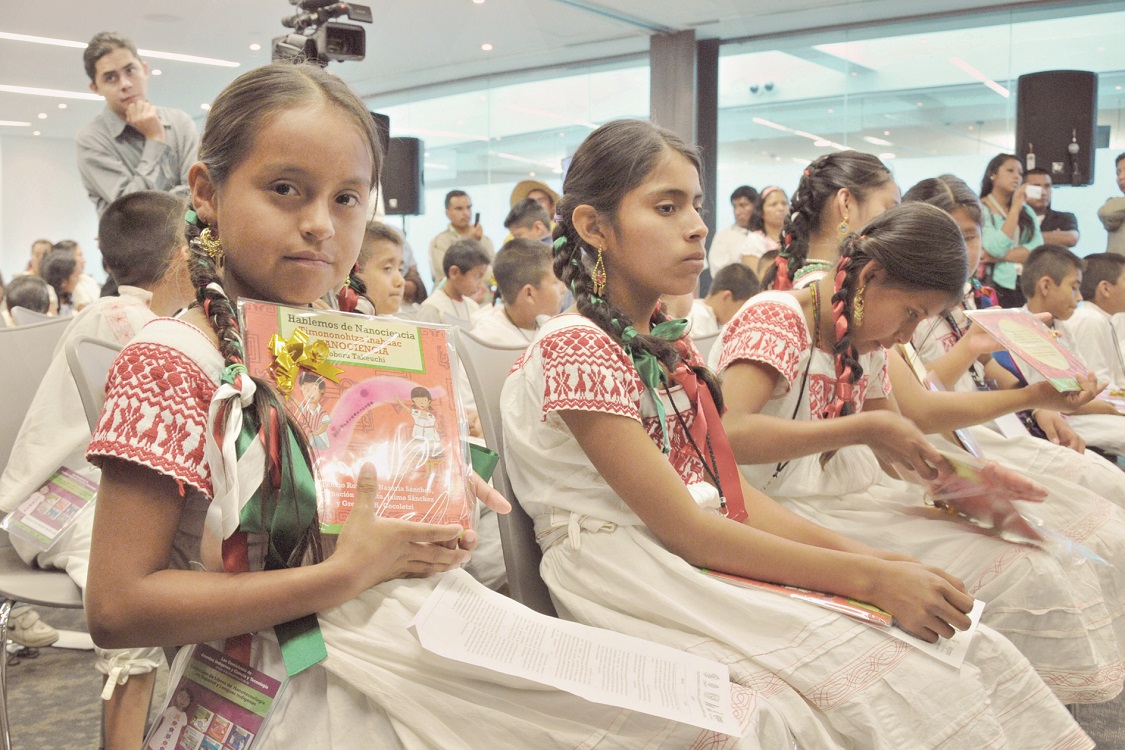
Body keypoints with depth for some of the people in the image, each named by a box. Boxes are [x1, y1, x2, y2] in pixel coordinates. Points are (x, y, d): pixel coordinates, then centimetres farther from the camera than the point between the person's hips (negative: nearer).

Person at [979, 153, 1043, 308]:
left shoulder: (1026, 210, 15)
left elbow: (1038, 249, 1)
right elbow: (996, 249, -15)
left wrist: (1001, 257, -12)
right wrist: (1015, 208, -12)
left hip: (1028, 288, 5)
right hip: (995, 286, -5)